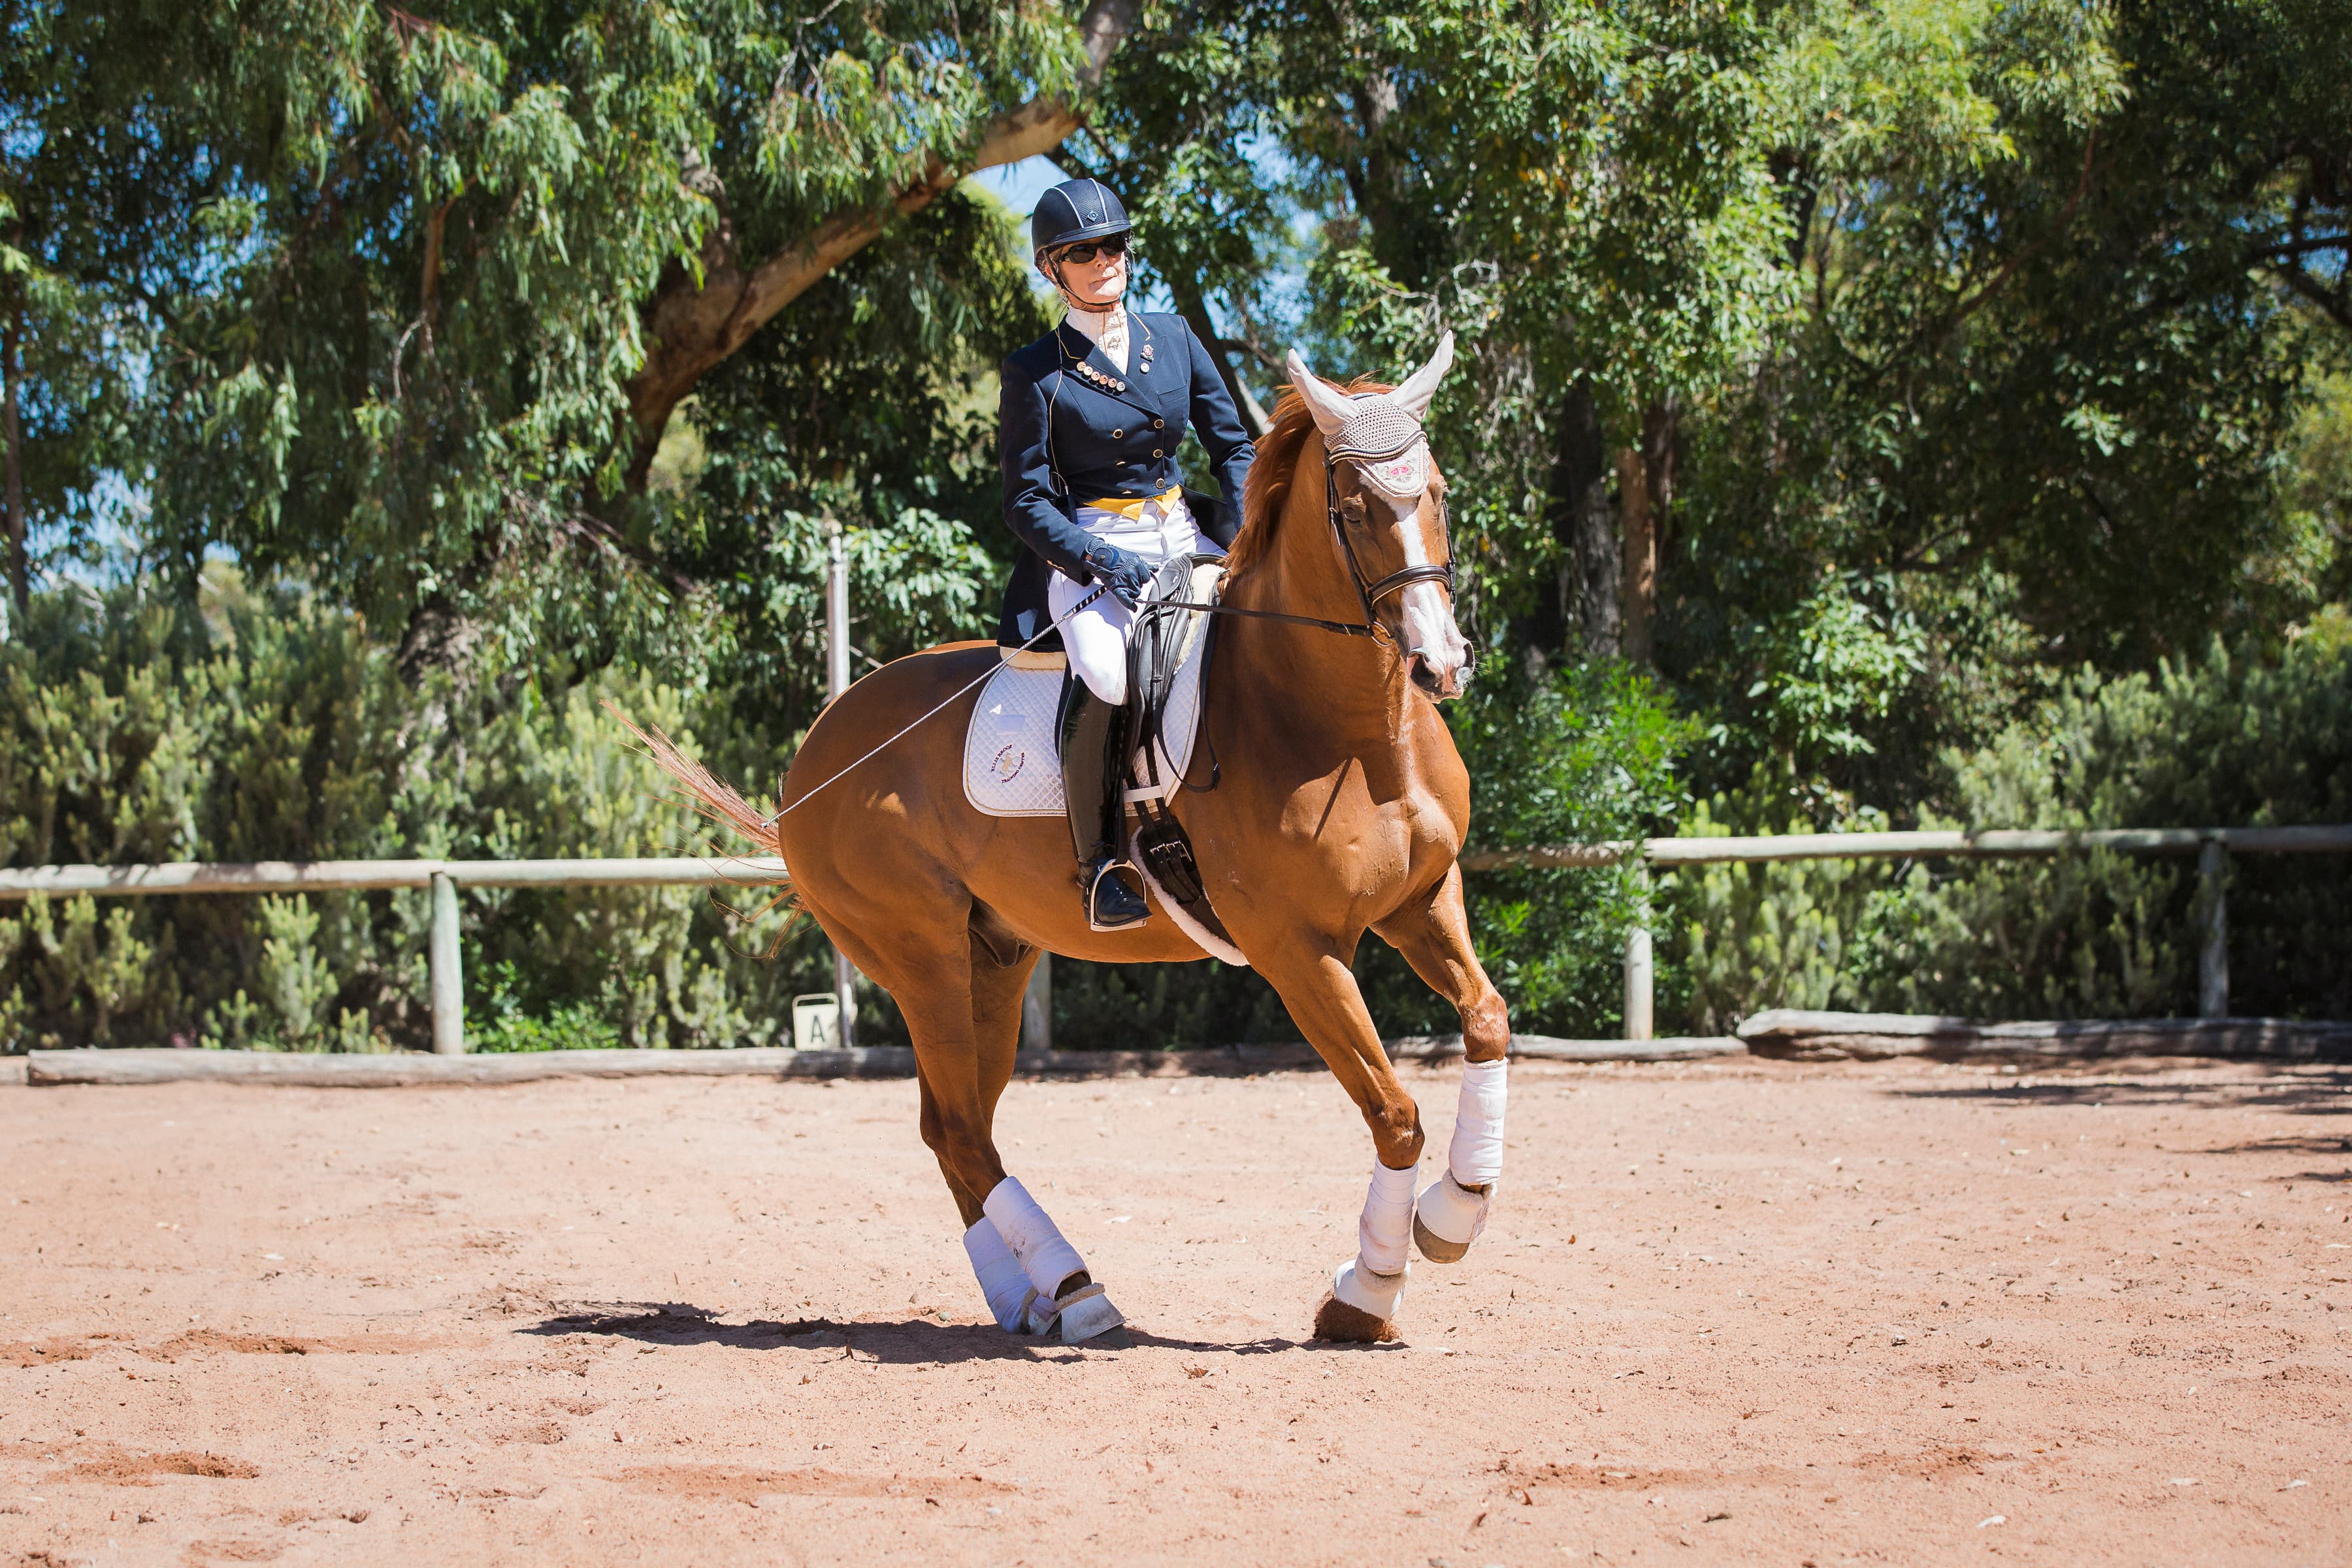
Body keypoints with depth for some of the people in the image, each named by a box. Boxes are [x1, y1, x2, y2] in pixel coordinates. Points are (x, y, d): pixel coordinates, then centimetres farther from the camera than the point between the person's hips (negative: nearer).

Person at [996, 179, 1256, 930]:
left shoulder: (1173, 337, 10)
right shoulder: (1037, 374, -2)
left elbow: (1233, 446, 12)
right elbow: (1026, 502, -4)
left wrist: (1246, 541, -5)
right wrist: (1104, 561, -20)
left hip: (1185, 538, 5)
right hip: (1088, 551, -5)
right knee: (1106, 674, -35)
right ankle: (1100, 864, -22)